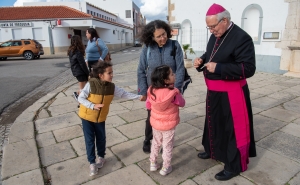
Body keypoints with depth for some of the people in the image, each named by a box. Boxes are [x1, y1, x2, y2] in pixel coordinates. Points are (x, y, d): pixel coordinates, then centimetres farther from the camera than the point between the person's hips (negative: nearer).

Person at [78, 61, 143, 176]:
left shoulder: (112, 87, -11)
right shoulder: (91, 84, -24)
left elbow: (124, 94, -7)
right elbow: (80, 98, -20)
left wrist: (138, 97, -15)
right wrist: (93, 106, -33)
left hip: (100, 118, 4)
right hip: (87, 116, -3)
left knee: (101, 138, 15)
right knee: (89, 140, 4)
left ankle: (101, 157, 39)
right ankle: (92, 162, 20)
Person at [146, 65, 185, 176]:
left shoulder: (152, 90, -13)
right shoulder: (174, 93, -25)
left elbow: (148, 106, -1)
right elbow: (182, 103, -7)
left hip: (155, 123, 4)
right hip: (169, 125, -4)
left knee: (155, 143, 25)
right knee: (167, 146, 16)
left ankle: (153, 164, 39)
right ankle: (165, 168, 31)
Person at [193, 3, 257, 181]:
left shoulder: (242, 38, -18)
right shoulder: (215, 37, 7)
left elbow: (248, 69, -23)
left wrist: (218, 68, -26)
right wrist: (201, 60, -3)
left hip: (231, 93, -8)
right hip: (214, 91, 9)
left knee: (233, 128, 3)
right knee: (214, 123, 21)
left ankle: (234, 166, 21)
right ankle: (213, 150, 43)